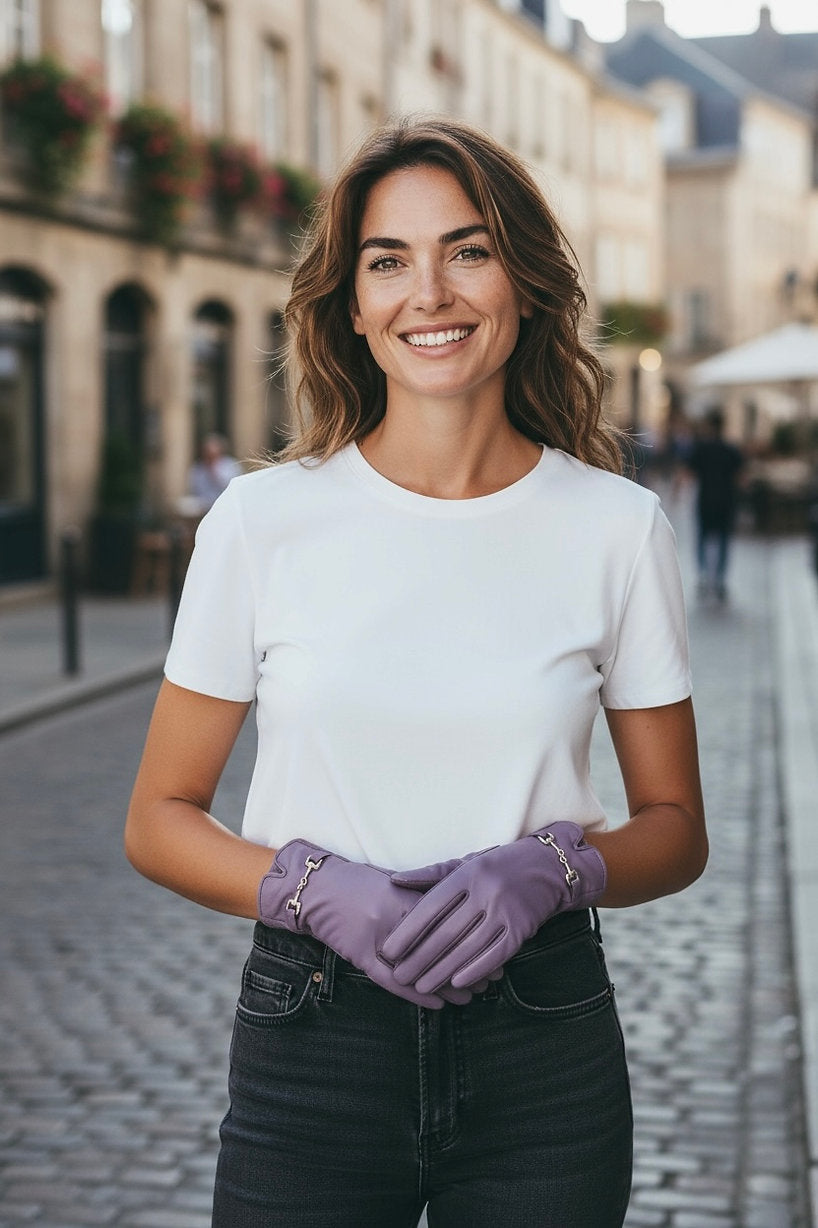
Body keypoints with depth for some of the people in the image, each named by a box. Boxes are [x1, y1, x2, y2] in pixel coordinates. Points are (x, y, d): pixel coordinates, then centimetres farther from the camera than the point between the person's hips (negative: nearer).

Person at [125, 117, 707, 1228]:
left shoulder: (617, 527, -2)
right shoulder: (264, 521, -4)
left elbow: (675, 831, 6)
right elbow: (160, 821, 2)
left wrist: (550, 869, -14)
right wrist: (317, 888, -15)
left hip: (545, 1050, 1)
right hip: (312, 1044, 0)